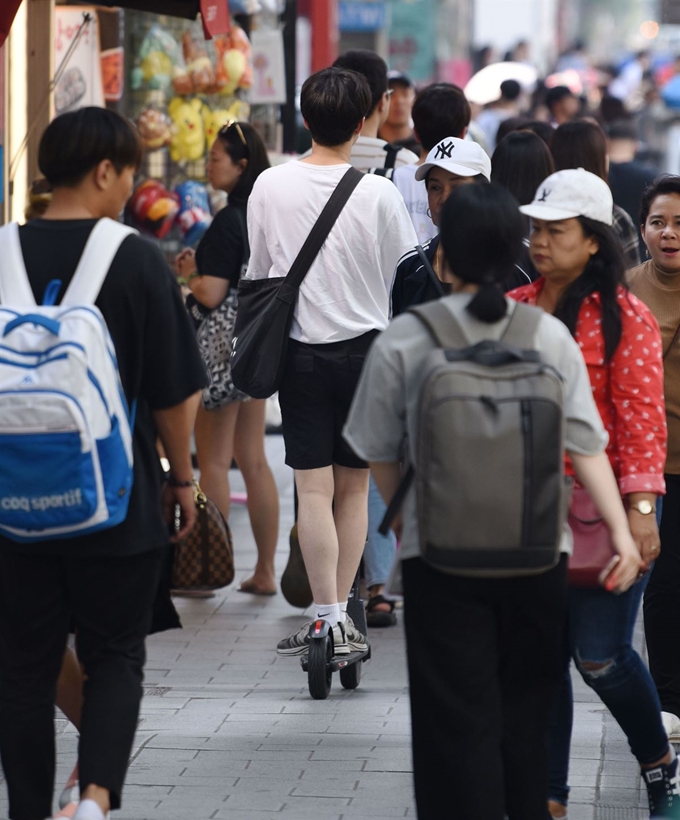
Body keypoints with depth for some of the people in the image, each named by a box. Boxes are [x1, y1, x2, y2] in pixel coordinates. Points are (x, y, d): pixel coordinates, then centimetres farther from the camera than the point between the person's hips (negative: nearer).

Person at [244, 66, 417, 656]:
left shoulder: (271, 187, -5)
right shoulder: (379, 193, -9)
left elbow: (257, 275, 6)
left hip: (302, 349, 0)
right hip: (366, 347, 0)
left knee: (315, 488, 0)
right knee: (355, 485, 10)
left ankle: (327, 616, -6)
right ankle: (343, 612, 12)